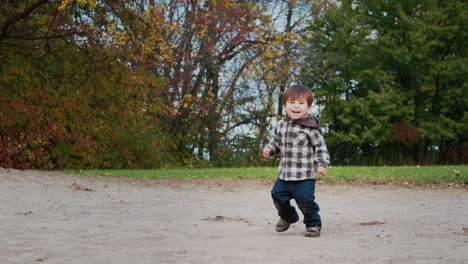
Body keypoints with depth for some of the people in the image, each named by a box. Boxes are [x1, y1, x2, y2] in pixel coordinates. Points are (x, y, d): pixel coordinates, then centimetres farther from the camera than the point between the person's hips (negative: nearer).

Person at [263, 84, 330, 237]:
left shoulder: (310, 127, -11)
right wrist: (269, 149, 2)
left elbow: (320, 147, -7)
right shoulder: (281, 125, 6)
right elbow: (276, 142, 21)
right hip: (284, 173, 6)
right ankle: (288, 216, 43)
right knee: (278, 195, 14)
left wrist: (322, 164, -16)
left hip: (305, 176, -6)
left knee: (305, 199, -7)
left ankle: (313, 223, 18)